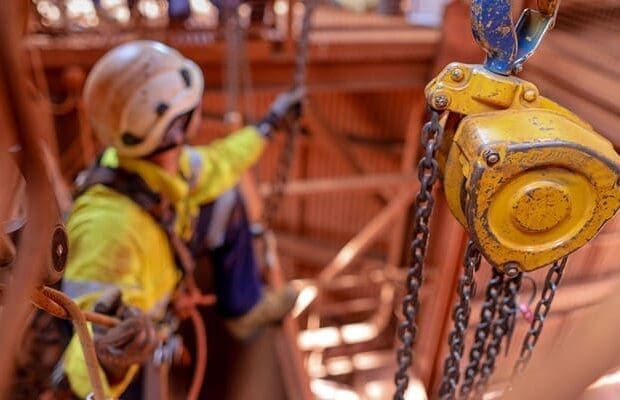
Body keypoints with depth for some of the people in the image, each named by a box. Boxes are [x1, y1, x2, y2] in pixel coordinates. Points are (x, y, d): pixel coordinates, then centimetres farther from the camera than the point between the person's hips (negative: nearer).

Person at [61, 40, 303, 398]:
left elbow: (210, 168, -1)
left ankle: (246, 306, 19)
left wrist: (269, 125, 6)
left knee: (225, 203, 4)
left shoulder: (156, 158, -25)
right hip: (114, 314, -6)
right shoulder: (109, 225, -47)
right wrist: (108, 364, -68)